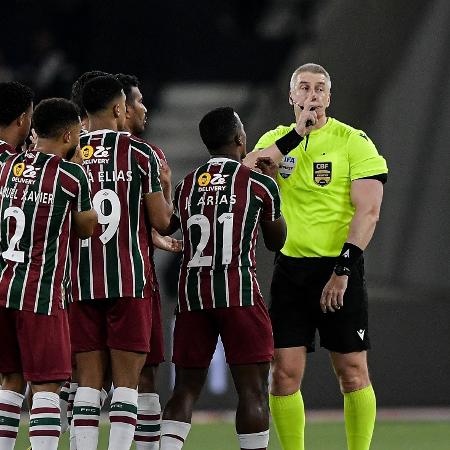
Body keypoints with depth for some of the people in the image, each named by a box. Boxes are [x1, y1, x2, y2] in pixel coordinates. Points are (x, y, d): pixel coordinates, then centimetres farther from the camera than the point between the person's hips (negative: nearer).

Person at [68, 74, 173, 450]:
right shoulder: (139, 153, -2)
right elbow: (162, 221, -1)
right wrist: (163, 186, 19)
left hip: (81, 280, 3)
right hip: (129, 280, -3)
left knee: (88, 381, 6)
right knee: (126, 382, 0)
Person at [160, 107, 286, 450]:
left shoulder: (186, 186, 10)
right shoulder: (259, 184, 0)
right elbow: (277, 241, 14)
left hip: (192, 293, 4)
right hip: (239, 292, -4)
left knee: (186, 388, 8)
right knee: (253, 390, 0)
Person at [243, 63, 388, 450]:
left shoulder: (354, 142, -2)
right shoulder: (277, 139, 9)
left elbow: (368, 211, -8)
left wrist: (343, 269, -16)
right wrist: (297, 133, -15)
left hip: (339, 269, -3)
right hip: (290, 269, 3)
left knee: (353, 373, -2)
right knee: (285, 373, -2)